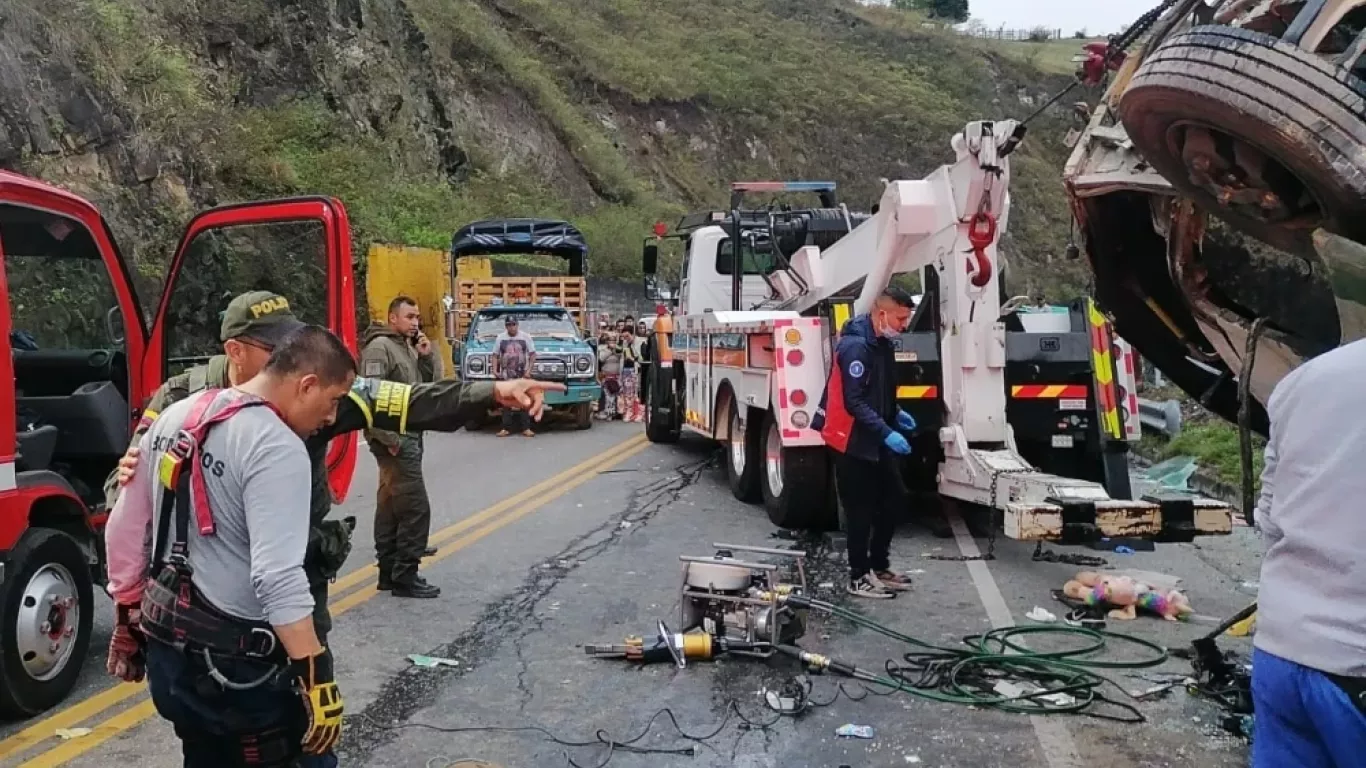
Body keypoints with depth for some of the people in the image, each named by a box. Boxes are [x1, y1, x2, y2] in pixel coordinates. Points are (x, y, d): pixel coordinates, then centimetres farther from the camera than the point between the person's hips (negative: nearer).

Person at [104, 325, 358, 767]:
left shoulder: (175, 417, 7)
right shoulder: (278, 448, -20)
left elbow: (124, 528, 14)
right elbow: (278, 578, -27)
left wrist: (130, 618, 23)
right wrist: (318, 679, -24)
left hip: (166, 647, 9)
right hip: (233, 662, -9)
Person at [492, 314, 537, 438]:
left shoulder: (525, 337, 3)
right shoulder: (500, 338, 7)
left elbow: (533, 354, 3)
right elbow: (495, 355, 9)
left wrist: (529, 370, -8)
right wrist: (495, 370, -4)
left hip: (522, 376, -1)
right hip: (505, 376, 1)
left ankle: (526, 428, 0)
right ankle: (506, 428, 6)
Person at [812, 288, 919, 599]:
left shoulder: (883, 343, 9)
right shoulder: (855, 346, -22)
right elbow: (854, 402, -26)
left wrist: (895, 414, 9)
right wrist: (887, 433, -28)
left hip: (876, 440, 9)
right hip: (853, 441, -9)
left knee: (894, 498, 13)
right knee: (861, 509, -1)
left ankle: (879, 567, 26)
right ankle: (860, 578, 12)